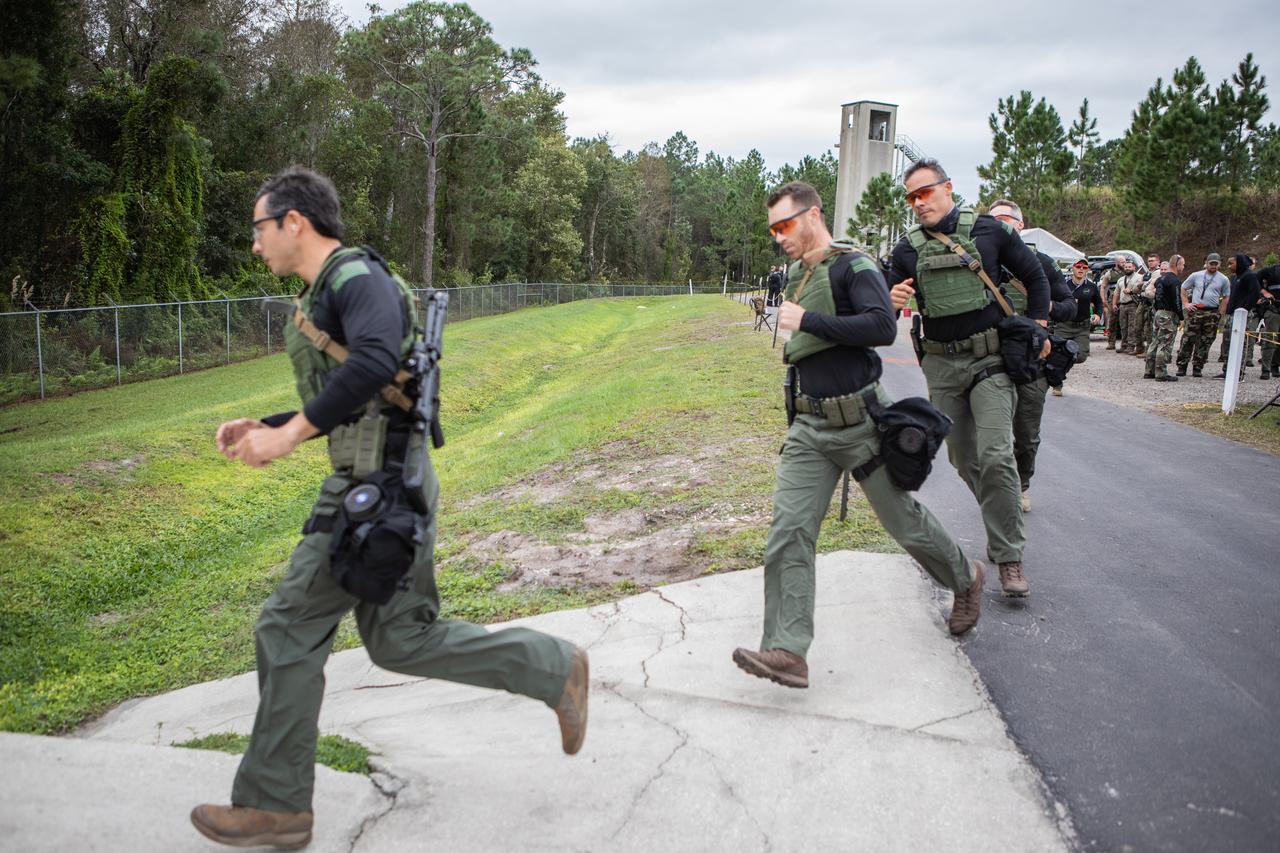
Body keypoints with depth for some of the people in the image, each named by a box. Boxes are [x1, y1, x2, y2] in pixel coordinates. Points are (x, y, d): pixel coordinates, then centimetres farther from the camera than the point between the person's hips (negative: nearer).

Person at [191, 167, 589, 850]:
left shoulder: (356, 275, -11)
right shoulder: (320, 296, 20)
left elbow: (374, 362, -32)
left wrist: (291, 433, -26)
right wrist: (264, 428, 16)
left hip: (379, 487, -10)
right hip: (366, 482, 10)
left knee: (289, 628, -1)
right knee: (400, 639, 13)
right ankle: (555, 669, 19)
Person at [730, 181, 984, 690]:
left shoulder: (853, 267, -11)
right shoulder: (793, 275, 13)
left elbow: (883, 327, -27)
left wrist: (808, 321, -26)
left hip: (858, 423, -6)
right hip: (808, 428, 6)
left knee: (903, 520, 9)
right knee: (789, 530, -8)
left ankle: (964, 578, 39)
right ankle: (787, 651, -11)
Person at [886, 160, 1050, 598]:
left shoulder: (988, 230, -2)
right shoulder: (908, 248, 4)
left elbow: (1035, 276, 10)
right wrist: (891, 302, -18)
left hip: (990, 359, -3)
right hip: (941, 365, 4)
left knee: (996, 456, -14)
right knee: (963, 459, 10)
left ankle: (1010, 557, -6)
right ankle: (1002, 525, 33)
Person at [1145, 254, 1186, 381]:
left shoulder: (1160, 278, 15)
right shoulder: (1175, 281, -14)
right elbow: (1177, 301, -18)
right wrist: (1181, 317, -12)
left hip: (1158, 313, 9)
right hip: (1169, 315, -9)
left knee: (1155, 343, 13)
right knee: (1165, 346, -6)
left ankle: (1149, 371, 15)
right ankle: (1161, 374, -5)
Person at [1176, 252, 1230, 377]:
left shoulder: (1223, 280, 7)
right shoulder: (1196, 276, 6)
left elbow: (1225, 298, 11)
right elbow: (1183, 288, 14)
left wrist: (1220, 314, 3)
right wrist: (1185, 303, 3)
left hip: (1212, 314, 1)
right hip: (1195, 311, -1)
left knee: (1205, 342, 3)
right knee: (1188, 339, -5)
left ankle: (1197, 368, 11)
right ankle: (1182, 366, 1)